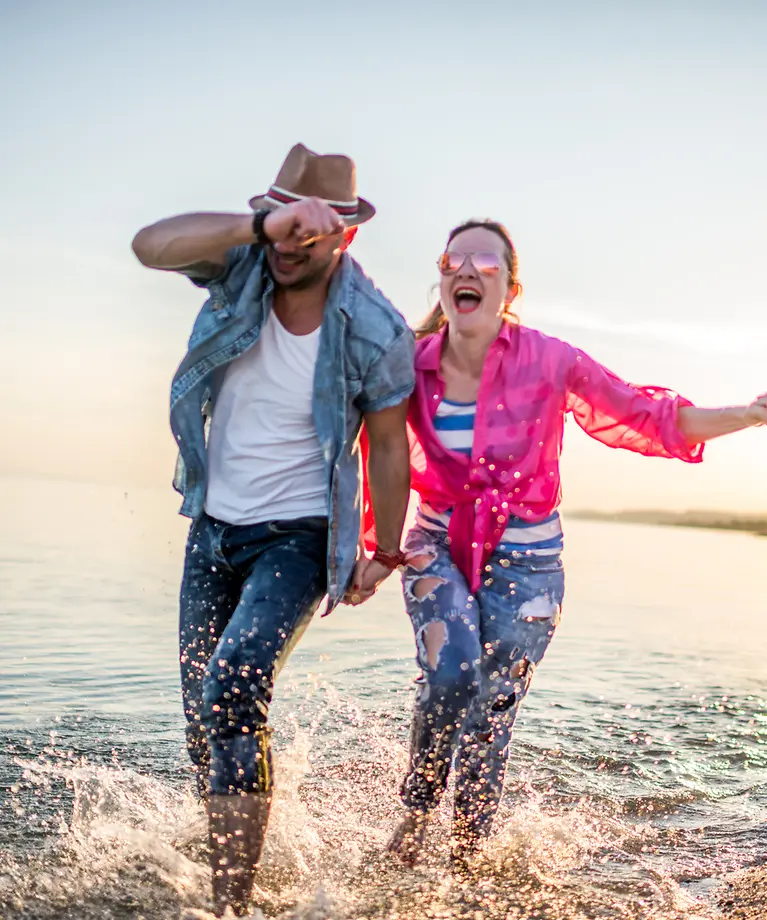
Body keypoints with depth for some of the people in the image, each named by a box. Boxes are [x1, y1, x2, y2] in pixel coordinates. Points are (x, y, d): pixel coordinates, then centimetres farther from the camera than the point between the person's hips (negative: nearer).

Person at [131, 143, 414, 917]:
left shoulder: (376, 332, -17)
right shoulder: (242, 268, -10)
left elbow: (388, 445, -5)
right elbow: (151, 244, -29)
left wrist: (384, 553, 2)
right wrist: (259, 226, -41)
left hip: (298, 537, -4)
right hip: (213, 527, 5)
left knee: (232, 690, -25)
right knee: (204, 715, 12)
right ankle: (231, 856, 38)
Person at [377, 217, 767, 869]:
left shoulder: (548, 361, -13)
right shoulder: (412, 368, -8)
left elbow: (648, 419, -7)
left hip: (524, 559, -1)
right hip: (439, 547, 1)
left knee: (491, 714, 2)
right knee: (451, 674, -24)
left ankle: (468, 853, 25)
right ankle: (414, 813, 2)